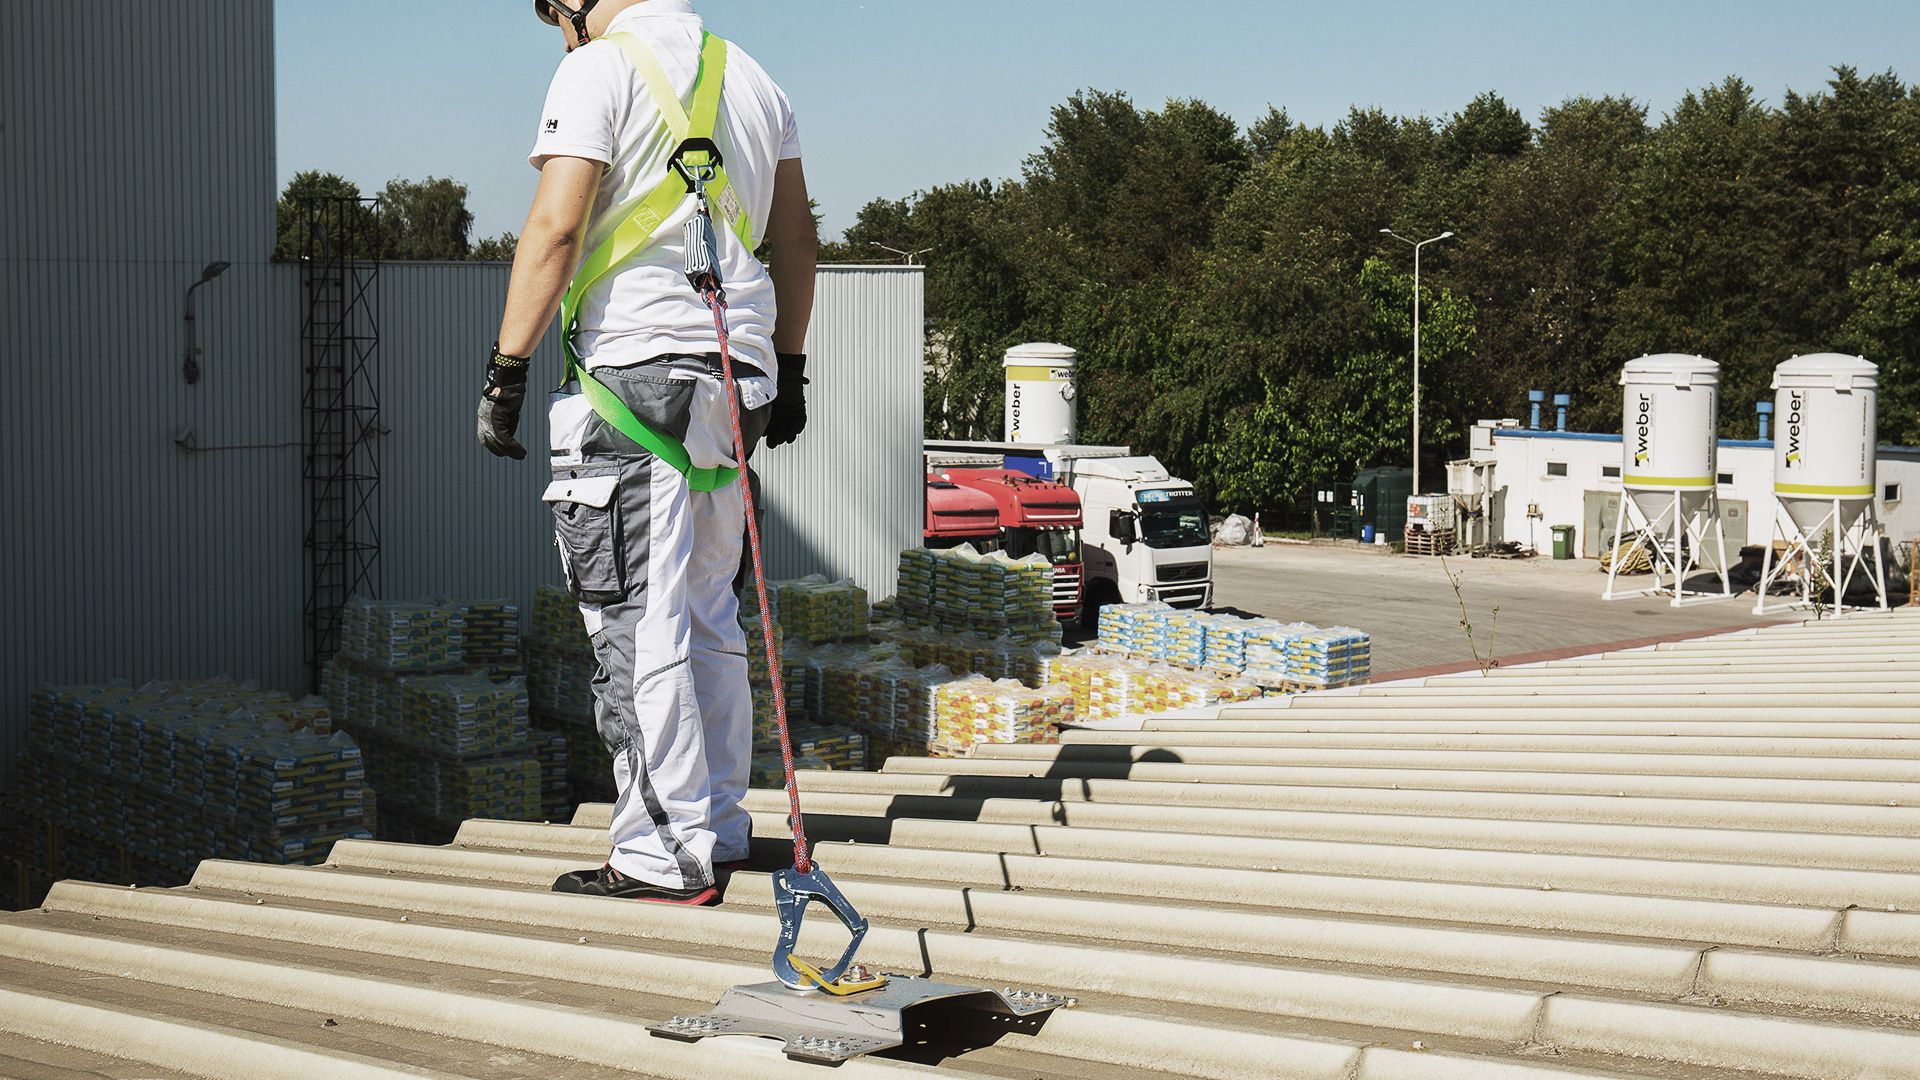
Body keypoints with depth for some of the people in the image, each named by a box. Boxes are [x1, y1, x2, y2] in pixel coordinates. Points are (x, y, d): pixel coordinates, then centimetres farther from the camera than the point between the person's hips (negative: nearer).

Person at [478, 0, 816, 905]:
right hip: (734, 367, 7)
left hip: (632, 367, -7)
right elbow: (797, 238, 20)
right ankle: (718, 829, 20)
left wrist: (507, 370, -11)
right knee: (710, 614, 15)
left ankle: (667, 855, -4)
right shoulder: (751, 77, 17)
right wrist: (788, 369, 26)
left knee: (636, 624, -5)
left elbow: (554, 228, -14)